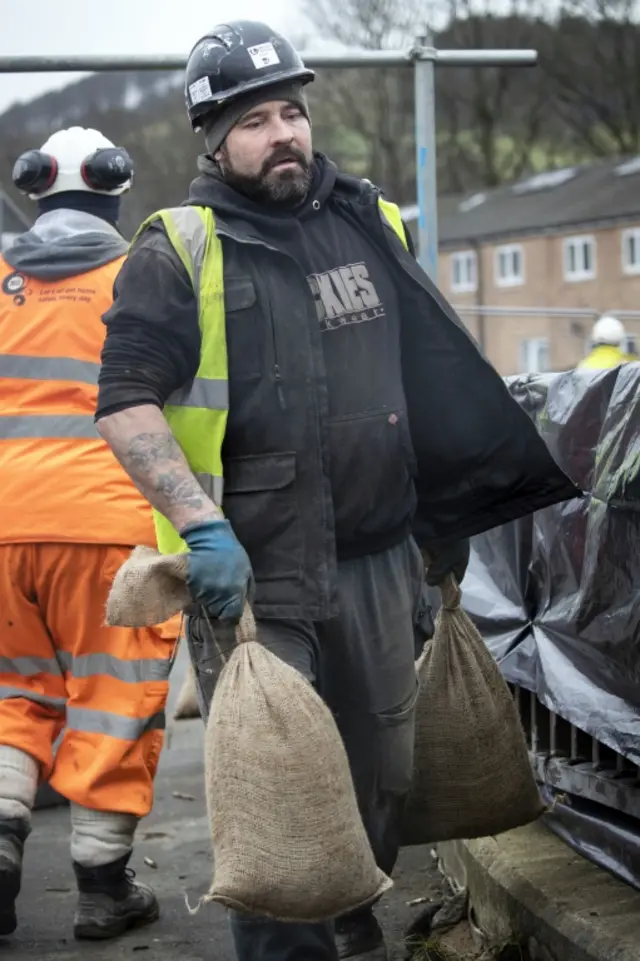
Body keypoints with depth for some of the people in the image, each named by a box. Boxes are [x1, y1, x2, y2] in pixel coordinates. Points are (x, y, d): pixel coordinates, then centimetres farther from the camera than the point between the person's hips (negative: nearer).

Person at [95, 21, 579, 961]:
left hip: (379, 565, 5)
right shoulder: (179, 250, -5)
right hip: (251, 576, -5)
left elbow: (439, 380, 21)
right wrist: (200, 525, -23)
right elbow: (127, 402, -12)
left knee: (384, 777, 14)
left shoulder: (371, 225, 11)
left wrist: (440, 535, 19)